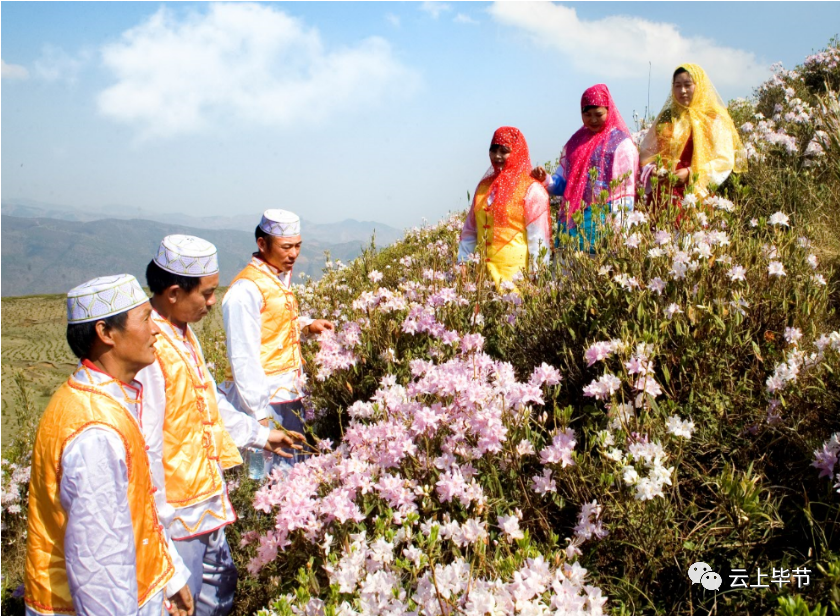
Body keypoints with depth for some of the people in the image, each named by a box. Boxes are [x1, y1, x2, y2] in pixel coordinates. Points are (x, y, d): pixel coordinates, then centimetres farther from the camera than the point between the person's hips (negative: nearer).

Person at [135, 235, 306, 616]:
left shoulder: (184, 334, 6)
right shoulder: (148, 349, -25)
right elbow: (144, 447, -25)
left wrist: (259, 434, 26)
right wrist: (160, 522, -21)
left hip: (207, 498, 10)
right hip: (177, 513, -9)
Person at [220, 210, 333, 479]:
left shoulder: (283, 277, 10)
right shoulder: (246, 289, -17)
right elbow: (243, 358, -18)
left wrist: (306, 324, 6)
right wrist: (259, 413, -18)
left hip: (290, 395, 9)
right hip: (265, 400, -9)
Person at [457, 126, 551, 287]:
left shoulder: (532, 190, -3)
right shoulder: (484, 186, 14)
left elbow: (538, 240, -8)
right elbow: (470, 232, 15)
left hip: (517, 274, -5)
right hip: (483, 272, 5)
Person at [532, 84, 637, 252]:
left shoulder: (620, 143, -1)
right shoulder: (576, 141, 16)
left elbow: (626, 190, -6)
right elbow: (563, 183, 16)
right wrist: (546, 179, -6)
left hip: (602, 220, -5)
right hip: (571, 219, 5)